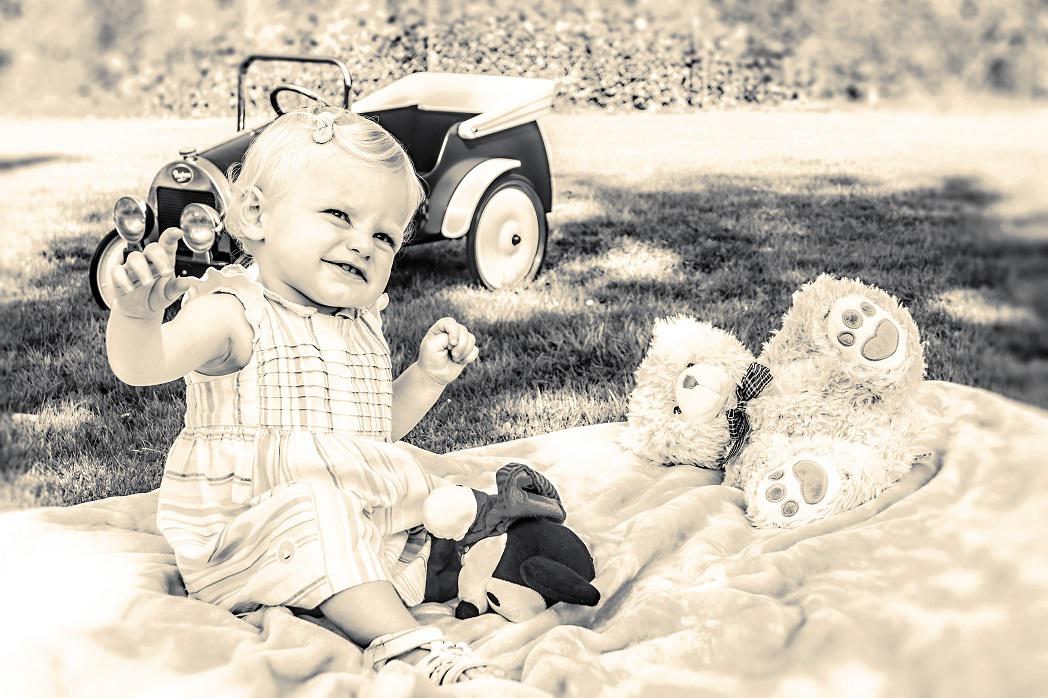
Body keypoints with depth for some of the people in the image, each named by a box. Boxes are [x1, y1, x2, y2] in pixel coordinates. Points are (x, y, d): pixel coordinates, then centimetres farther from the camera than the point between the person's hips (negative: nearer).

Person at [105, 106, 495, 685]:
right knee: (318, 507, -35)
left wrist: (426, 376, 8)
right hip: (237, 533, -8)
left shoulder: (362, 326, 13)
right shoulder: (234, 314, -10)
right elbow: (141, 366, -28)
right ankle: (404, 643, -40)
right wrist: (137, 312, -50)